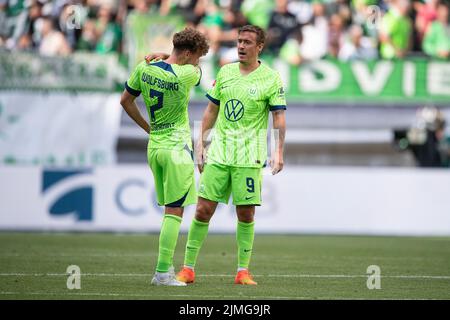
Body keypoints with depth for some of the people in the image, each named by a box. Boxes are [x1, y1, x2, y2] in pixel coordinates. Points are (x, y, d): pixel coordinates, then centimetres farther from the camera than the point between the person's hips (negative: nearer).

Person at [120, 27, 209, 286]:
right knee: (175, 212, -4)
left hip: (154, 146, 7)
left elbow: (126, 101, 13)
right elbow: (197, 70, 8)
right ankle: (163, 272, -7)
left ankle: (166, 267, 15)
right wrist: (163, 57, 14)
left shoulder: (143, 68, 3)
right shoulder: (187, 74, -16)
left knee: (170, 209, 15)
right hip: (177, 148, -7)